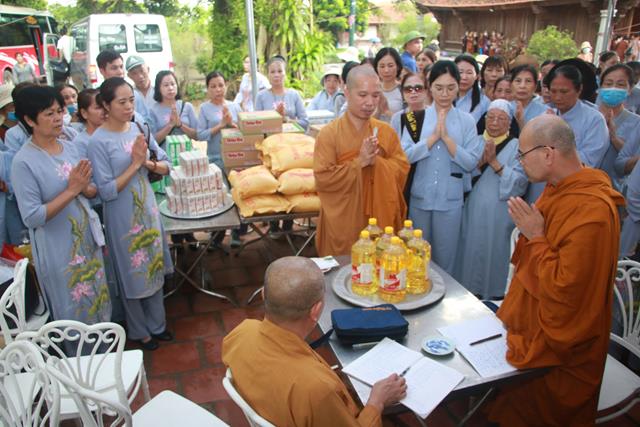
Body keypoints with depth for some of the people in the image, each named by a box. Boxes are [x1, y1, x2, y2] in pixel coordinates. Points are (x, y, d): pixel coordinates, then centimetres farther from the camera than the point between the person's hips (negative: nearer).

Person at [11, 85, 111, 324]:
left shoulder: (70, 147, 2)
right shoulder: (24, 162, -17)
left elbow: (91, 190, 9)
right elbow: (32, 217, -21)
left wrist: (85, 187, -14)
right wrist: (72, 190, -23)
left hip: (88, 239, 6)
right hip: (59, 251, -6)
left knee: (99, 302, 20)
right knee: (77, 314, 10)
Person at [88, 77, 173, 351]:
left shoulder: (140, 129, 0)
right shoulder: (98, 141, -15)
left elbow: (165, 166, 4)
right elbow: (106, 191, -18)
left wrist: (148, 163, -15)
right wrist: (134, 163, -21)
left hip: (148, 209, 5)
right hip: (122, 218, -5)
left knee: (154, 268, 16)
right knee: (132, 274, 11)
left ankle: (157, 324, 36)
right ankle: (139, 331, 33)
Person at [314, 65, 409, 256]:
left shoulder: (386, 131, 5)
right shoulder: (329, 133, -8)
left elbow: (403, 170, 1)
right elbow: (323, 179, -14)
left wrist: (377, 162, -16)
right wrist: (359, 163, -19)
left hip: (380, 220, 3)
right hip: (343, 223, -3)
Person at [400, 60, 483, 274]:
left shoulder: (467, 120, 0)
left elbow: (471, 162, -8)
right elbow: (406, 155, -8)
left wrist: (446, 137, -14)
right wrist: (434, 136, -14)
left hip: (450, 200, 0)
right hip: (419, 197, 1)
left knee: (445, 259, 11)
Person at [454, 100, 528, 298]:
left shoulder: (517, 146, -1)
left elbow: (520, 182, -13)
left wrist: (494, 162, -18)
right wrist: (480, 162, -14)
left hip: (498, 216, -2)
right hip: (472, 212, 3)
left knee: (493, 255, 5)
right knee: (470, 253, 8)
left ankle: (491, 296, 23)